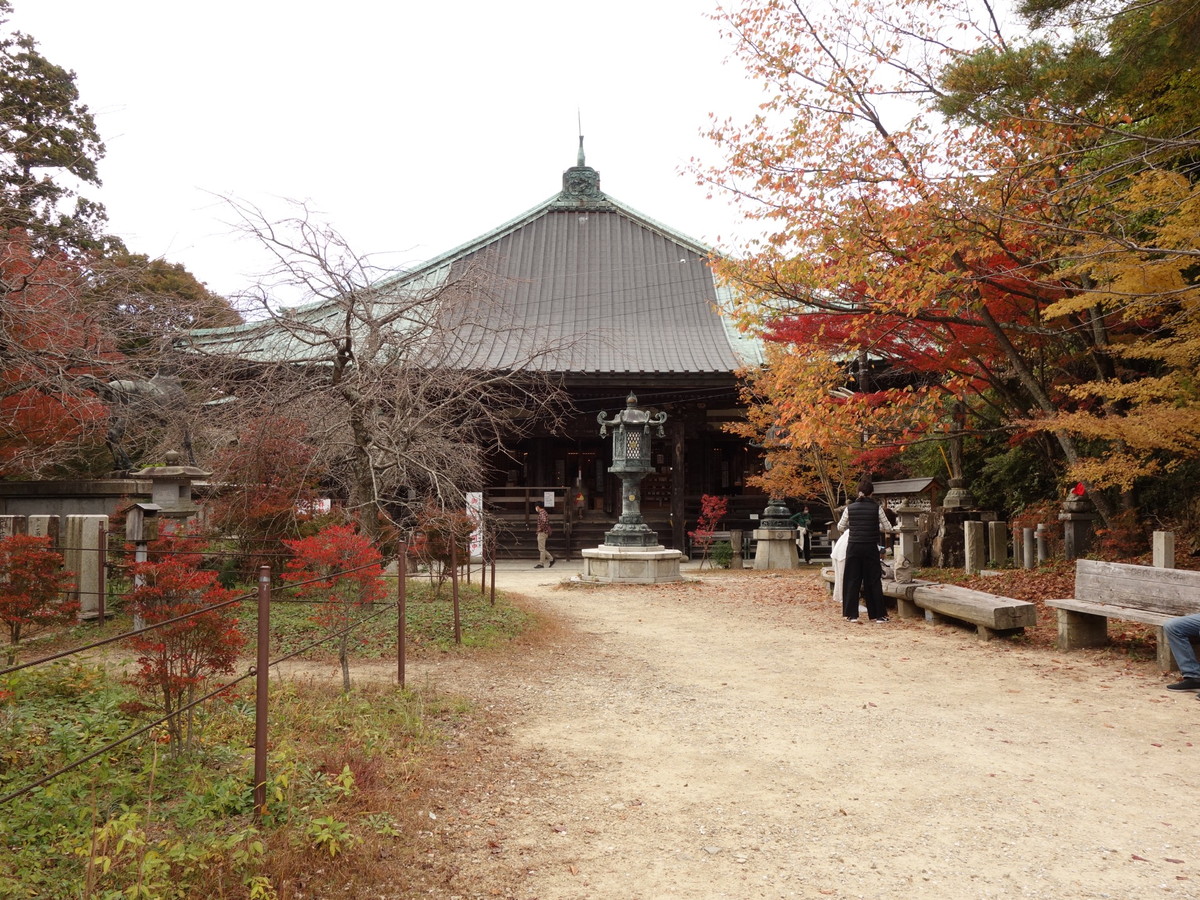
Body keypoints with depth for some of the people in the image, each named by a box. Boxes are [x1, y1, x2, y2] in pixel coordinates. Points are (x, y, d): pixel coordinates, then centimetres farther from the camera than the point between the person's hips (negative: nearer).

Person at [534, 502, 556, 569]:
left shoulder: (542, 513, -15)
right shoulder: (544, 512, 17)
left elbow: (544, 521, -34)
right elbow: (546, 521, 26)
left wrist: (540, 528, -22)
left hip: (542, 533, -10)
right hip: (543, 533, 10)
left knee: (541, 549, -5)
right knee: (541, 548, 14)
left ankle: (541, 564, -2)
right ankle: (551, 558, 14)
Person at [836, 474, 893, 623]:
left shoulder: (850, 508, -2)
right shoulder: (876, 508, -6)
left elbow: (840, 527, 7)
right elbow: (888, 528, 0)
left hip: (853, 547, 1)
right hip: (870, 548, -1)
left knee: (852, 580, 8)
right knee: (873, 580, 6)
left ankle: (852, 614, 8)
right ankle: (878, 614, 8)